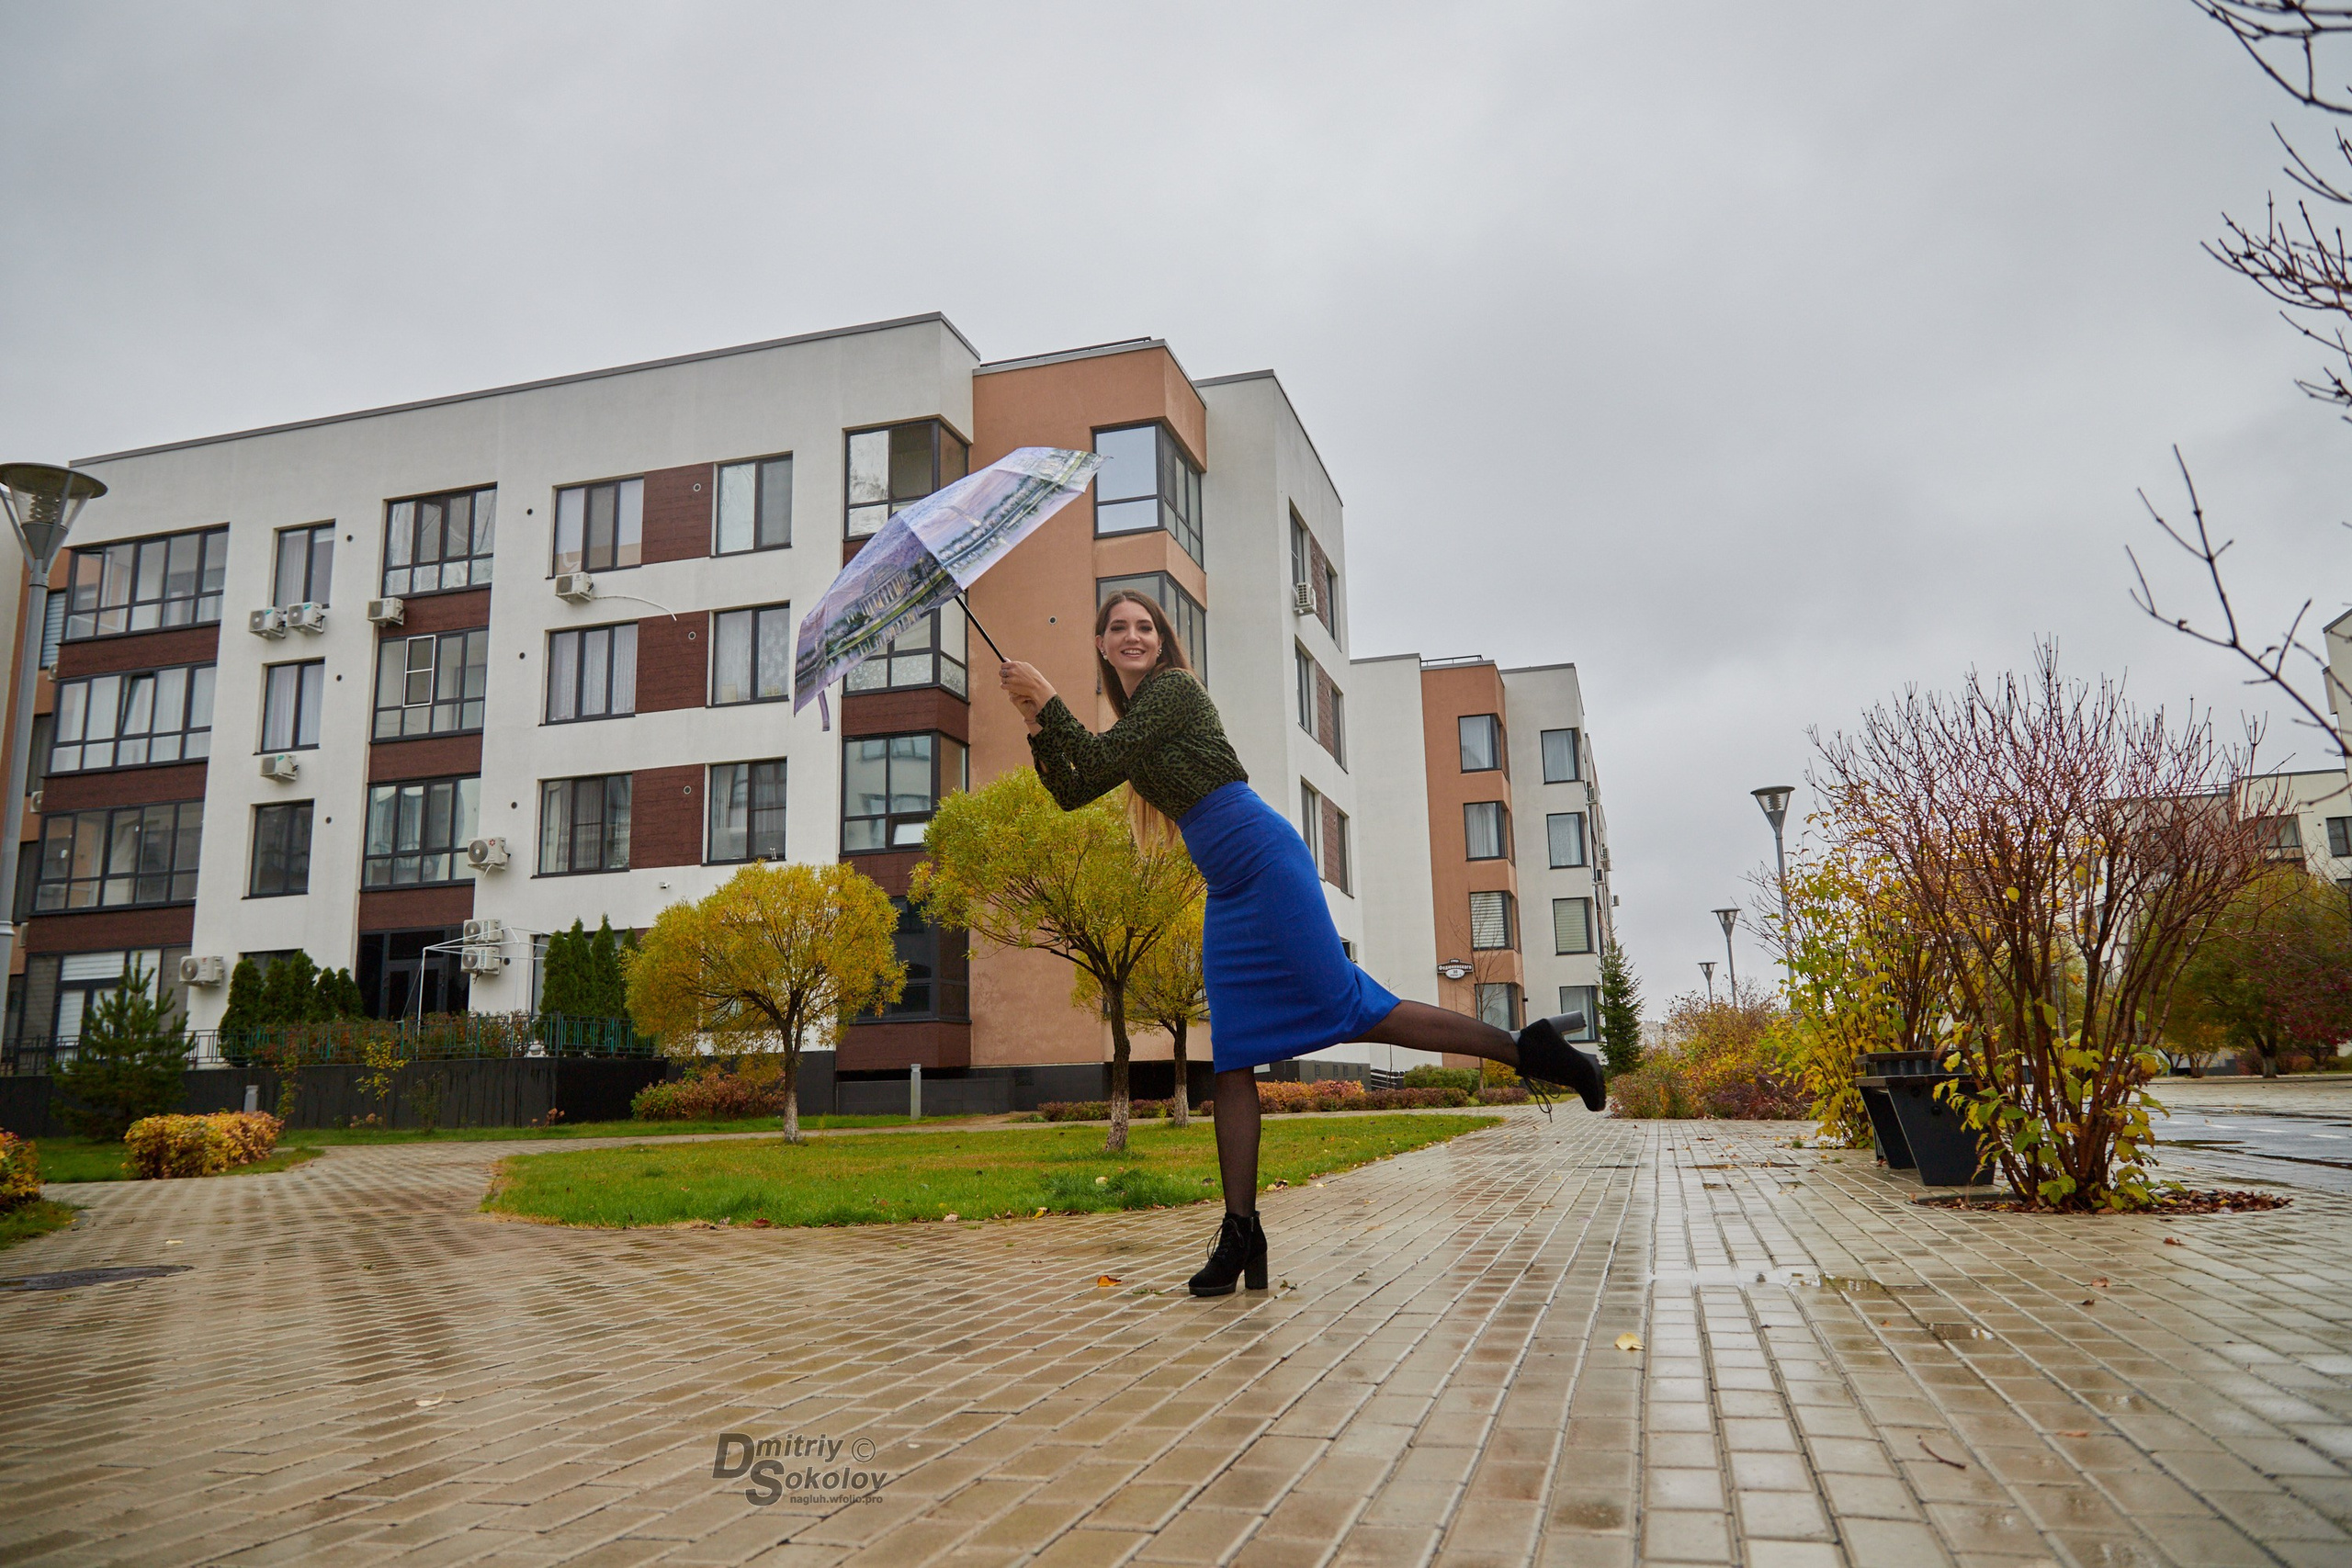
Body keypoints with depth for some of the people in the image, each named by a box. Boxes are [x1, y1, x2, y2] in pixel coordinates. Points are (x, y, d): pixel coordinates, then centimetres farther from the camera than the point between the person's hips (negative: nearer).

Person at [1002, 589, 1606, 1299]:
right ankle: (1240, 1232, 3)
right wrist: (1036, 724, 12)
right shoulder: (1134, 723, 23)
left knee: (1350, 1007, -13)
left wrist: (1047, 698, -4)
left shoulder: (1174, 688, -2)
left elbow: (1098, 761, -11)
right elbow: (1071, 792, 22)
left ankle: (1526, 1049, -4)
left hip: (1264, 860, -9)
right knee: (1232, 1060, 2)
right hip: (1228, 892, 9)